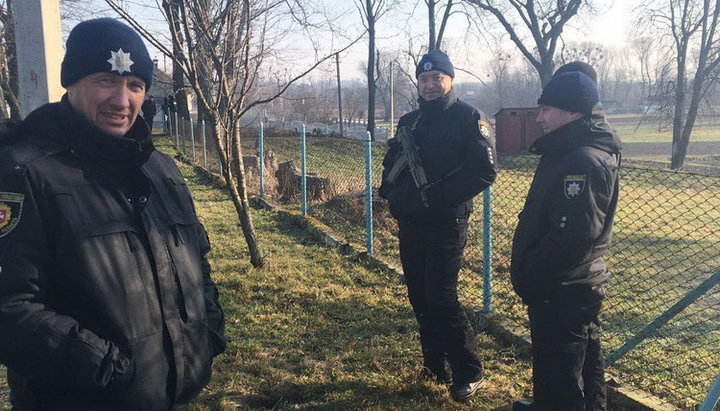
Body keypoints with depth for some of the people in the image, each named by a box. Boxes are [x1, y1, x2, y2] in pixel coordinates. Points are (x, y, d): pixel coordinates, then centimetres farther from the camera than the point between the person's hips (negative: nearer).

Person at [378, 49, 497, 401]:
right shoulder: (408, 122, 14)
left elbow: (484, 171, -16)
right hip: (409, 225, 7)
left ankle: (468, 373, 9)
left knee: (442, 299, -8)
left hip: (445, 224, -7)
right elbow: (391, 164, 21)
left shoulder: (469, 118, -6)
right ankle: (435, 365, 28)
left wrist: (435, 196, -21)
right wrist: (392, 193, 2)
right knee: (420, 298, 12)